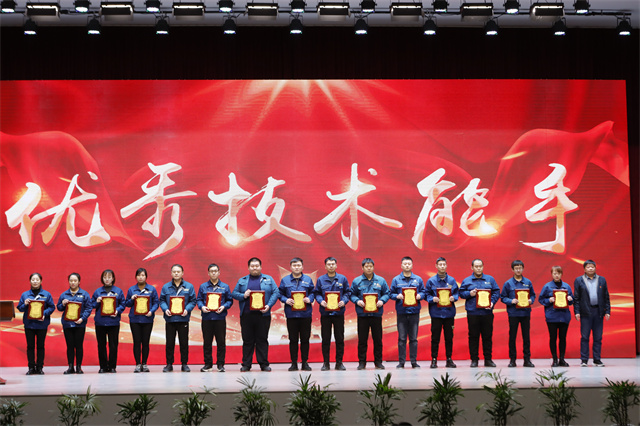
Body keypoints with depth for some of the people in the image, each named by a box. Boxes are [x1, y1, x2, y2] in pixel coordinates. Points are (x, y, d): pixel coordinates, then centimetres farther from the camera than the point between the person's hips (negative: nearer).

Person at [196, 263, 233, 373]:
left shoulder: (225, 287, 7)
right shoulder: (203, 286, 9)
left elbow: (230, 300, 7)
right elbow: (199, 300, 9)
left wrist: (224, 307, -11)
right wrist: (202, 307, -10)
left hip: (220, 317, -1)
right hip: (207, 317, 1)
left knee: (221, 342, 1)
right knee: (207, 342, 5)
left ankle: (220, 364, 9)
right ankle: (208, 364, 13)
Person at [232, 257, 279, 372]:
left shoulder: (268, 279, 10)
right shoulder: (242, 280, 13)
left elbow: (275, 293, 3)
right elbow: (234, 293, 10)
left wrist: (269, 305, -10)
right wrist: (243, 296, -10)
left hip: (263, 315, -1)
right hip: (246, 315, 1)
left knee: (262, 340, 2)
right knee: (247, 340, 3)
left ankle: (264, 364, 7)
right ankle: (246, 364, 9)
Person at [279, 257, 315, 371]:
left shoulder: (308, 279, 7)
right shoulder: (285, 280, 5)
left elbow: (313, 292, 10)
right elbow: (280, 294, 7)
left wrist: (309, 299, -9)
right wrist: (286, 300, -11)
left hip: (305, 314, 1)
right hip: (291, 314, 0)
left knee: (305, 339, 4)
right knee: (293, 339, 4)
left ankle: (305, 362, 13)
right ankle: (294, 363, 11)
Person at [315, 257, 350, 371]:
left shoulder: (342, 279, 5)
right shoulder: (320, 280, 5)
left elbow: (348, 292, 7)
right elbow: (317, 293, 7)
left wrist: (344, 301, -10)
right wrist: (321, 301, -13)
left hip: (339, 312, 0)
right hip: (325, 312, 0)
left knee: (340, 338, 3)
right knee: (325, 338, 3)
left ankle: (339, 362, 11)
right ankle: (326, 362, 11)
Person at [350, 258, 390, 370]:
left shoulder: (381, 280, 6)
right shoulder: (357, 281, 4)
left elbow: (386, 293, 9)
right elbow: (352, 294, 6)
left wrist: (382, 301, -9)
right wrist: (357, 301, -12)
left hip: (377, 313, 1)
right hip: (362, 314, -1)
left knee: (378, 339, 5)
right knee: (362, 339, 3)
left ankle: (378, 362, 15)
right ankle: (362, 362, 11)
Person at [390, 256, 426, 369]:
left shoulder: (418, 279, 8)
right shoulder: (396, 280, 5)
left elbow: (423, 292, 11)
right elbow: (391, 293, 6)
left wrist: (420, 296, -10)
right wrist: (397, 296, -14)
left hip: (414, 311, 1)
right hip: (401, 312, -1)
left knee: (413, 338, 4)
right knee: (402, 338, 1)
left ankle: (414, 361, 10)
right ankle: (401, 361, 6)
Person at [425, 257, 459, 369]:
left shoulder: (452, 280, 7)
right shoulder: (431, 281, 3)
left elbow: (457, 292, 10)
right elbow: (427, 295, 3)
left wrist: (454, 298, -10)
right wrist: (432, 299, -16)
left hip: (449, 312, 2)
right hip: (436, 312, -1)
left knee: (449, 337, 6)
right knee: (435, 337, 1)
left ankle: (449, 359, 15)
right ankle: (434, 359, 9)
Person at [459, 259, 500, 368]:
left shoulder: (490, 279, 10)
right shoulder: (466, 281, 8)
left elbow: (496, 292, 8)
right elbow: (461, 293, 7)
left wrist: (492, 302, -7)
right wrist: (470, 294, -11)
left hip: (487, 313, 1)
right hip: (472, 313, -1)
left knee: (487, 336, 3)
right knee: (473, 336, 1)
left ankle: (488, 359, 11)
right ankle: (474, 360, 8)